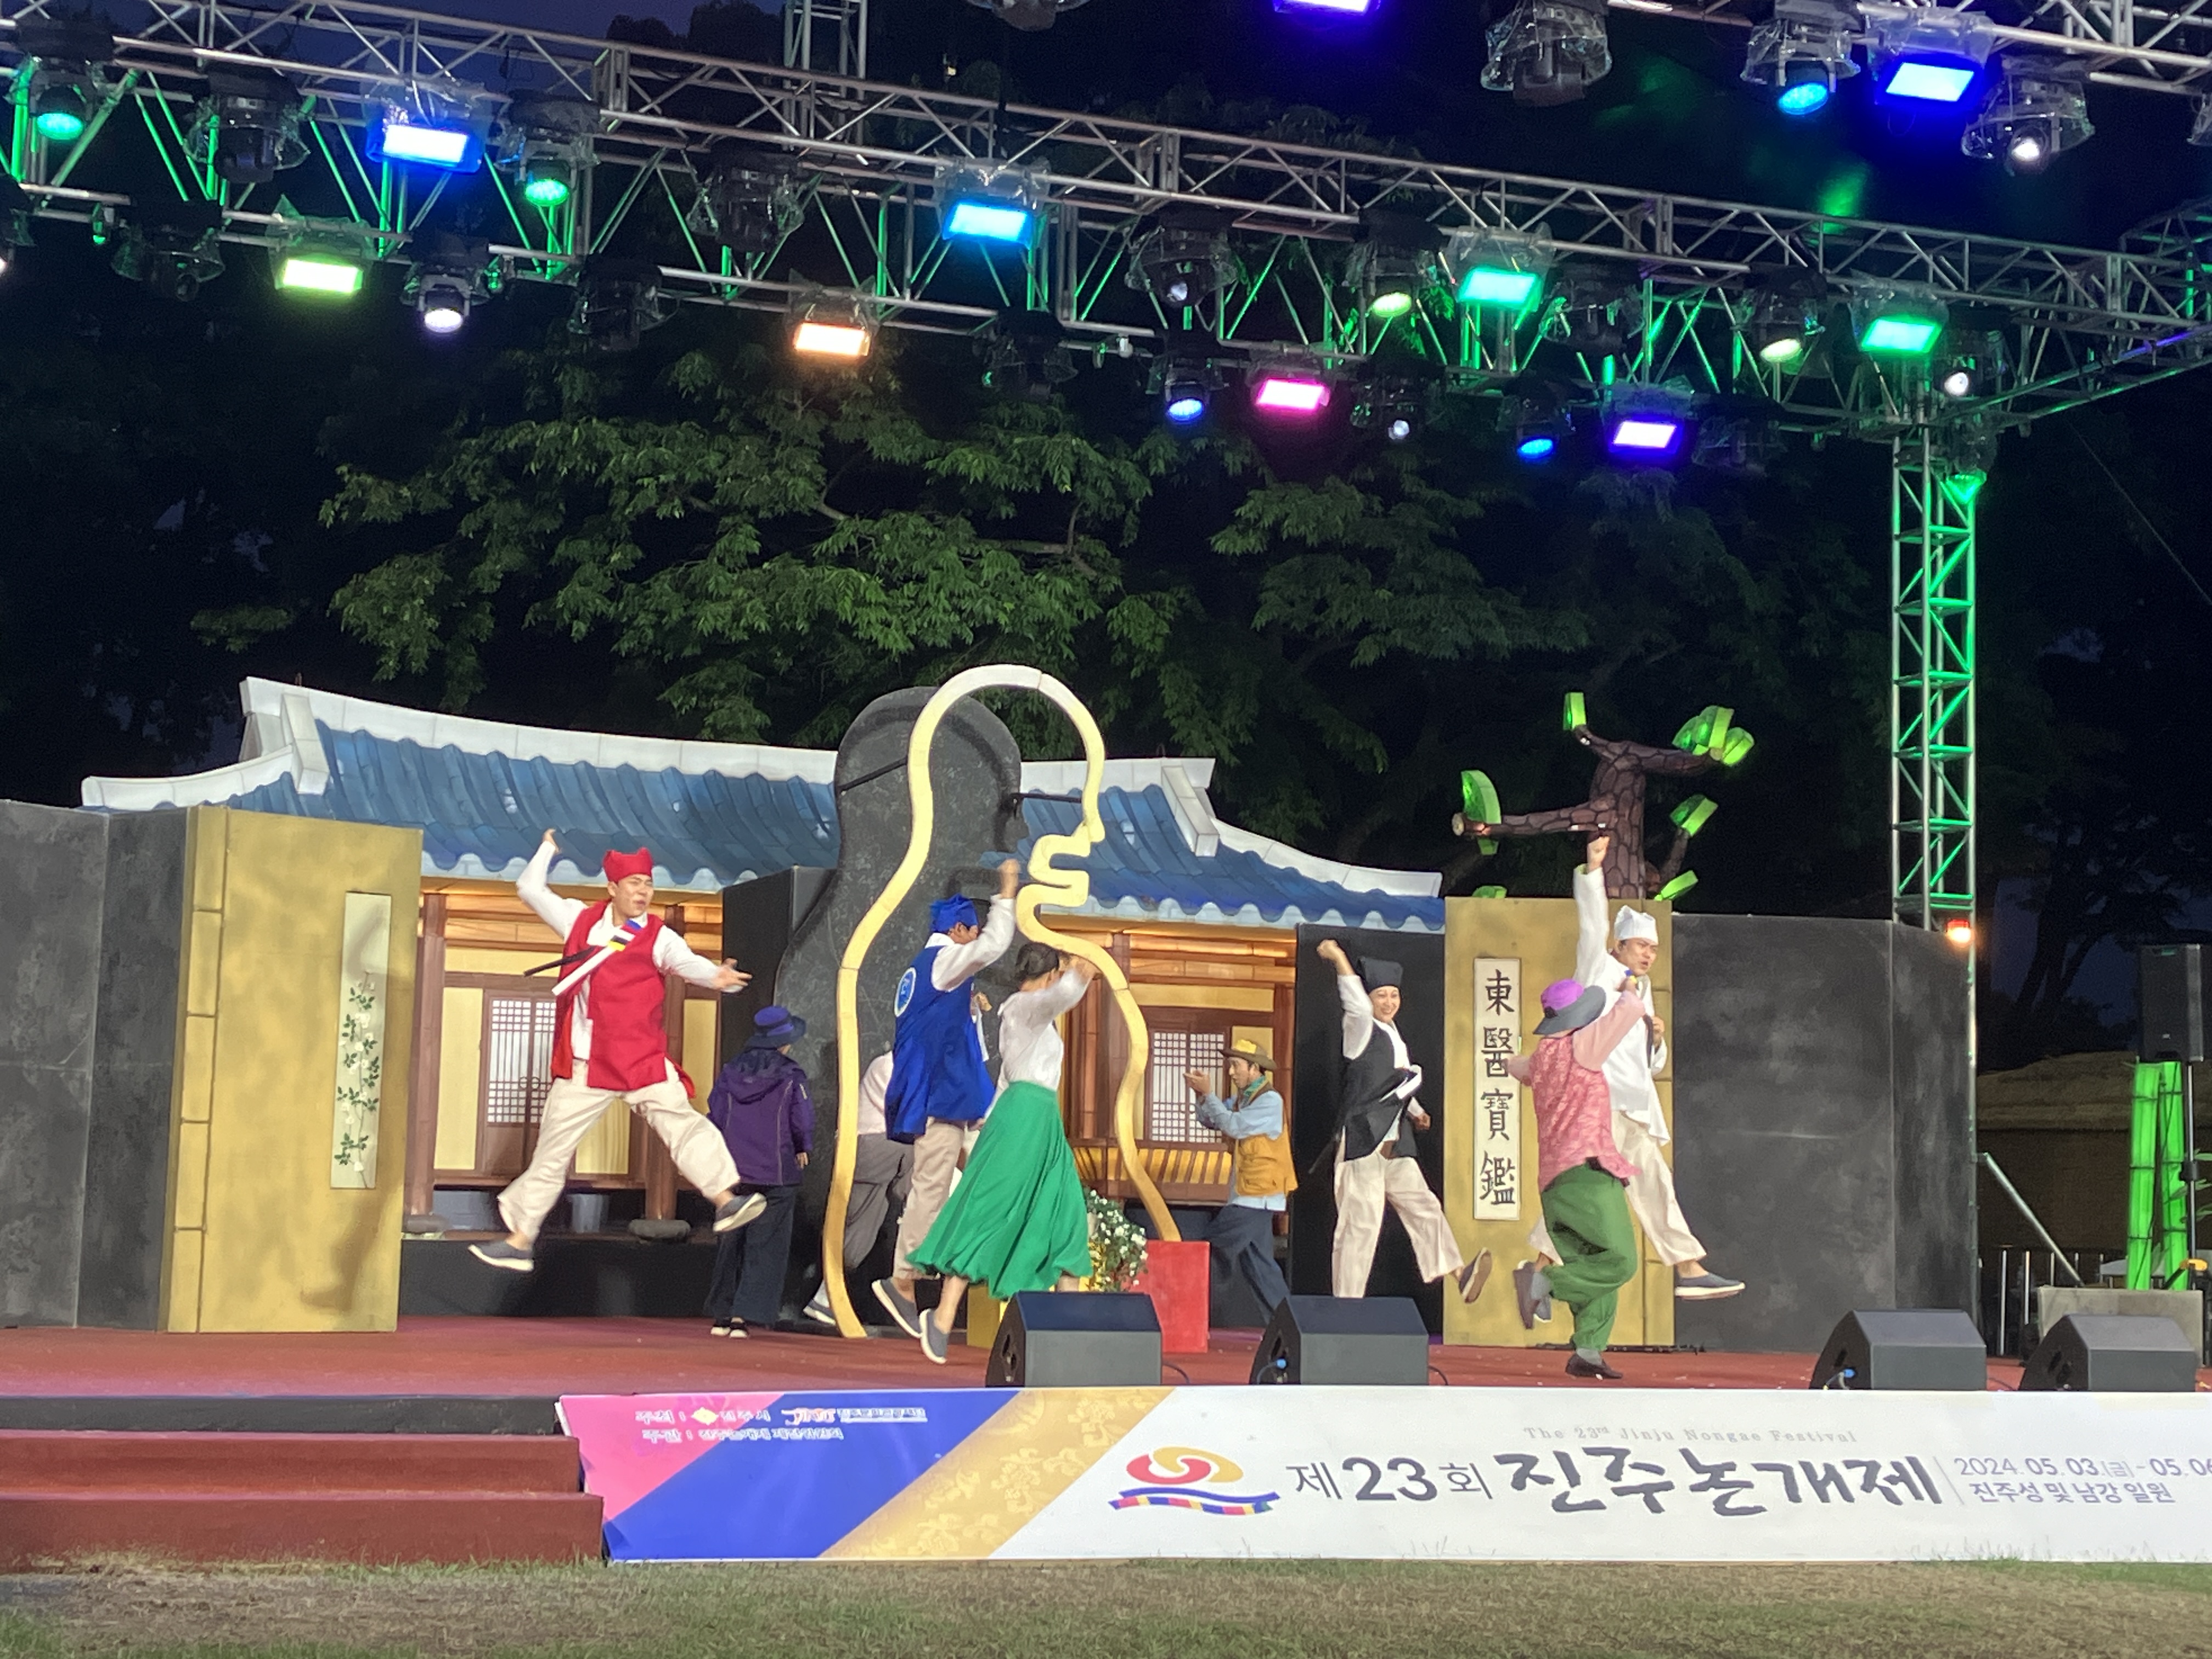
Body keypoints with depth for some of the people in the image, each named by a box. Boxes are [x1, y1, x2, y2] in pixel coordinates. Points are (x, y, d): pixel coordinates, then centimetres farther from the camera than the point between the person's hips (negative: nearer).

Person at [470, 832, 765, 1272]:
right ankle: (520, 1240, 19)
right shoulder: (582, 919, 8)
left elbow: (684, 961, -24)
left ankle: (726, 1200, -28)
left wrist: (715, 975, -43)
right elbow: (530, 889, 20)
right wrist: (549, 848, 24)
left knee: (682, 1123, -22)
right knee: (551, 1153, 10)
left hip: (641, 1059, -3)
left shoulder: (657, 937, -4)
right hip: (582, 1066, 3)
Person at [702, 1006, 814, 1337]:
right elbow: (802, 1122, -7)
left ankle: (722, 1315, 17)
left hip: (733, 1171, 4)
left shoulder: (730, 1073, 3)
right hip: (777, 1173, -4)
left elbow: (715, 1117, 4)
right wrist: (802, 1149, 13)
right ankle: (743, 1316, -6)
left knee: (731, 1242, 15)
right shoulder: (791, 1077, -7)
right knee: (766, 1246, 1)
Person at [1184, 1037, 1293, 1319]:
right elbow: (1210, 1120, 13)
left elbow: (1234, 1126, -23)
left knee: (1213, 1248, -10)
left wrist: (1208, 1094, -18)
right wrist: (1202, 1095, -4)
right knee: (1258, 1263, 8)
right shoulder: (1242, 1098, 14)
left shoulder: (1270, 1100, -13)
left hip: (1257, 1197, -9)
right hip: (1248, 1196, 9)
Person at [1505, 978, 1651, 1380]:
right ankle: (1543, 1282, -22)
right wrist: (1629, 996, 19)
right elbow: (1632, 1008, -2)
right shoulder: (1580, 1046, -2)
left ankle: (1588, 1350, -3)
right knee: (1620, 1261, -13)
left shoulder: (1541, 1056, 20)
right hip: (1586, 1171, -9)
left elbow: (1514, 1065, 44)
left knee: (1595, 1264, 8)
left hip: (1554, 1181, 9)